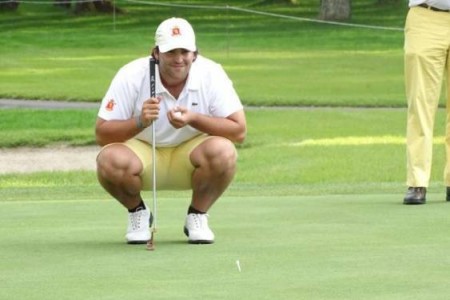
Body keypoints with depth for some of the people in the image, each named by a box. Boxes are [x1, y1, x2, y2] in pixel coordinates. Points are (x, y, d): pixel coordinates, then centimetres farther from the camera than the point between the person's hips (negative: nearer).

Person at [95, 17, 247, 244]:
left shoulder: (211, 74, -16)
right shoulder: (131, 76, -18)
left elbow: (239, 131, -19)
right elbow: (101, 134, -19)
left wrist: (194, 119, -32)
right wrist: (139, 122, -37)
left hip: (190, 158, 0)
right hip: (142, 152, 0)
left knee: (223, 152, -32)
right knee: (110, 160, -33)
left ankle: (197, 216, -3)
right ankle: (137, 212, 1)